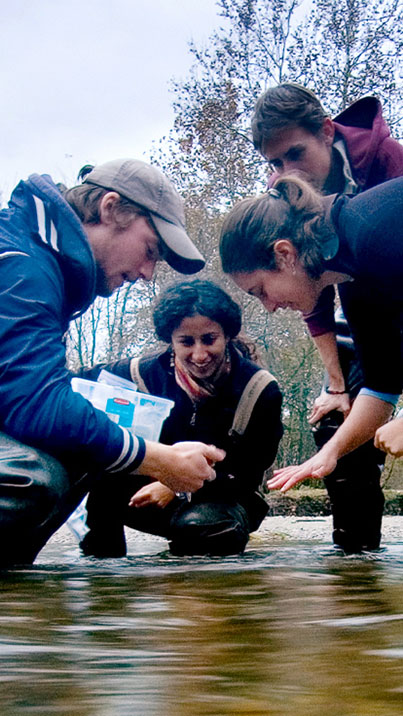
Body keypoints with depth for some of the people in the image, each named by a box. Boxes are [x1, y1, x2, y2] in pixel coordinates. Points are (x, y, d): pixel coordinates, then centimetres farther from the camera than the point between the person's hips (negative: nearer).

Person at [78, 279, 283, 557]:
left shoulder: (260, 390, -13)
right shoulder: (148, 373, -9)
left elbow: (249, 474, -12)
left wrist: (177, 486, -24)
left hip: (225, 500, -2)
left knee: (199, 524, -40)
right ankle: (102, 550, -8)